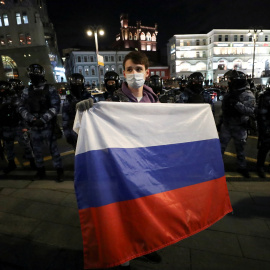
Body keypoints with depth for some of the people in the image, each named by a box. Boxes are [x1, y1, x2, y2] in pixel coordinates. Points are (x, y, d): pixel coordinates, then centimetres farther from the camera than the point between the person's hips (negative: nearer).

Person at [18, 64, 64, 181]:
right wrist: (31, 118, -11)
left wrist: (43, 119, -16)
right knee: (37, 149, 13)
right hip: (34, 127, 4)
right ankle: (40, 169, 29)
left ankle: (59, 170, 10)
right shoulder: (27, 91, 7)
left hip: (48, 126, -4)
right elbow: (22, 107, 6)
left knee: (53, 148, -2)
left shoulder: (50, 89, -3)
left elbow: (55, 107, -9)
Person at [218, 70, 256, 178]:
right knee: (220, 147, 6)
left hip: (239, 128, -4)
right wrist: (220, 122, 19)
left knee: (240, 149, 12)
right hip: (226, 126, 5)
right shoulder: (229, 94, 7)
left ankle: (242, 167, 31)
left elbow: (251, 111, -26)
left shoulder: (247, 95, -13)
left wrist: (237, 104, -35)